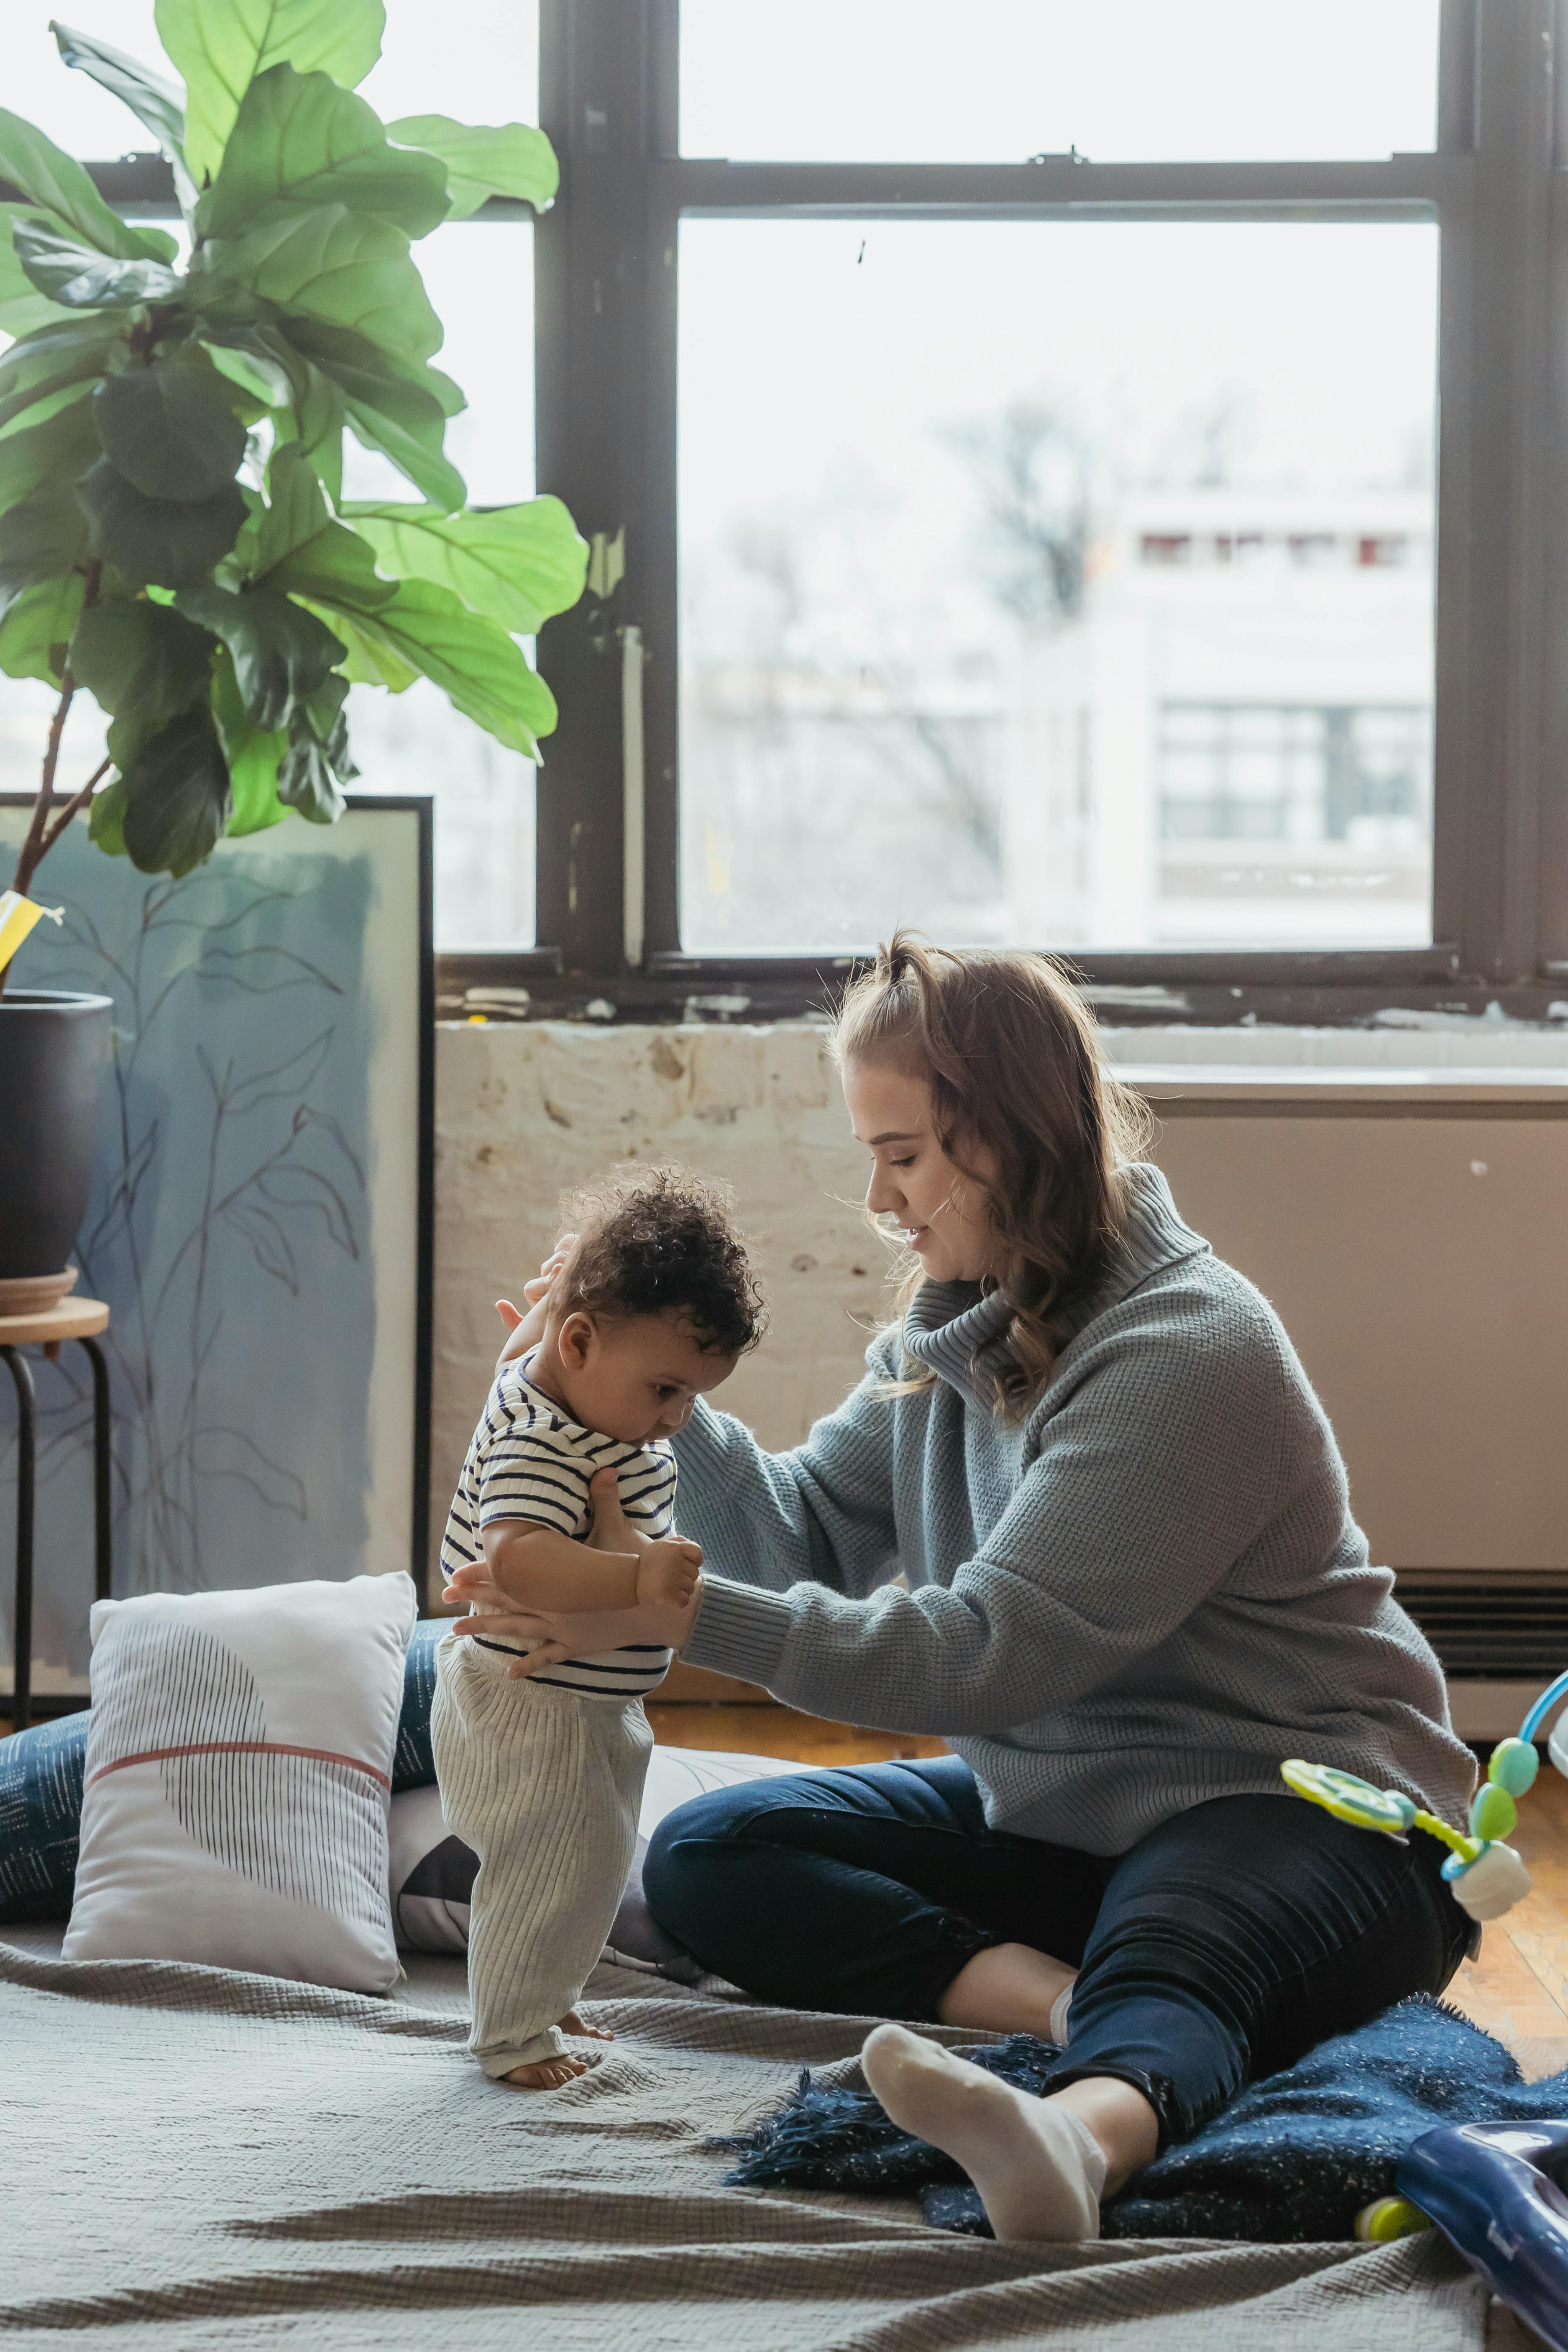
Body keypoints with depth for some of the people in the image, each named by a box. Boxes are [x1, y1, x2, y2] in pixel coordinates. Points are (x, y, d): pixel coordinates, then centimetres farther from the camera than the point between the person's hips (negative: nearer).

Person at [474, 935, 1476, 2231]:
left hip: (1298, 1801, -9)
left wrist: (676, 1608, -31)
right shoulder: (960, 1321, 6)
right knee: (703, 1859, -5)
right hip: (1055, 1809, 9)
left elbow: (985, 1654, -28)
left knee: (1165, 1963, -42)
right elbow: (811, 1534, 2)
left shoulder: (1188, 1351, -23)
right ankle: (1068, 1996, -26)